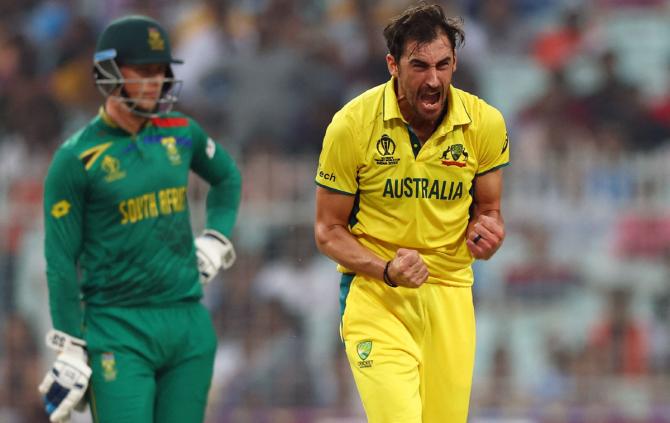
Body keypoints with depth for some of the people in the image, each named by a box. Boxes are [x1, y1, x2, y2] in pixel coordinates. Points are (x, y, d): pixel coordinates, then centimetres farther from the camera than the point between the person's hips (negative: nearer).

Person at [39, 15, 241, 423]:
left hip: (189, 320, 5)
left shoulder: (181, 132, 8)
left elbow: (227, 177, 30)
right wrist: (70, 351, -8)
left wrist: (215, 240, 15)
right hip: (119, 329, -5)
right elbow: (61, 262, -6)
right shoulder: (77, 159, -7)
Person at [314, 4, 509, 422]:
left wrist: (485, 230, -12)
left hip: (450, 294, 3)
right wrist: (387, 270, -19)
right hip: (373, 293, -3)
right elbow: (328, 230, -2)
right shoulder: (351, 125, -11)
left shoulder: (485, 124, -3)